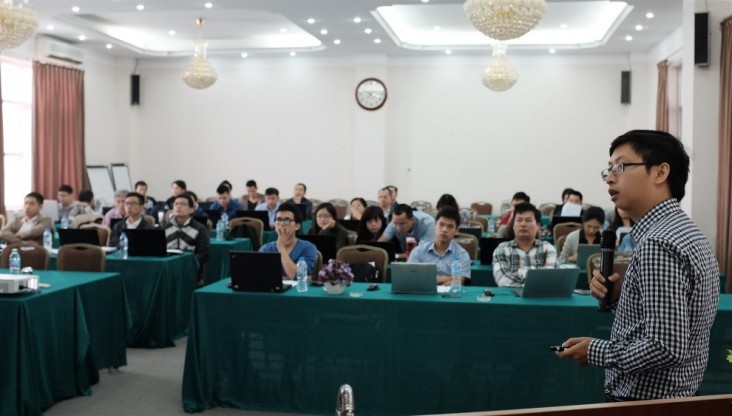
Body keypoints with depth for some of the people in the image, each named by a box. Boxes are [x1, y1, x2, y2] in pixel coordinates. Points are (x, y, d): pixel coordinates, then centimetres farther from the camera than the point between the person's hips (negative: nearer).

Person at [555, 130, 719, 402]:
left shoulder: (657, 245, -23)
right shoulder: (684, 231, 7)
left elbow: (668, 348, -27)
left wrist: (596, 352, -15)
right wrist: (619, 295, 0)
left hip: (645, 402, -9)